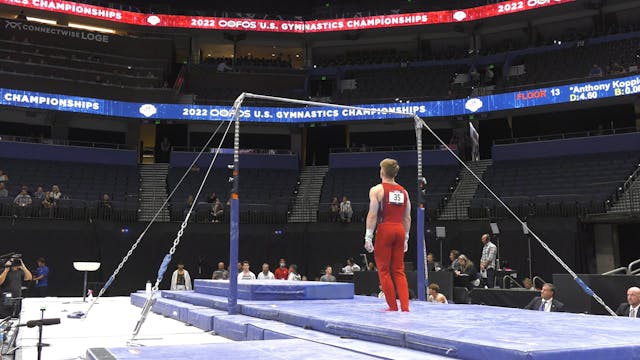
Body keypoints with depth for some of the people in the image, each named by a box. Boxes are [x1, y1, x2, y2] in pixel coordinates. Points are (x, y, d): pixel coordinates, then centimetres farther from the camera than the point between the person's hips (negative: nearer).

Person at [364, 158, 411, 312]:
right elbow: (407, 217, 12)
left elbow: (372, 215, -11)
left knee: (384, 270, 5)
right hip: (399, 230, 5)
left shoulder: (377, 190, -5)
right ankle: (405, 306, 3)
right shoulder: (403, 191, 12)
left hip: (385, 230, -5)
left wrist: (368, 237, -9)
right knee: (399, 270, 9)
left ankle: (393, 307, 6)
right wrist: (406, 238, 18)